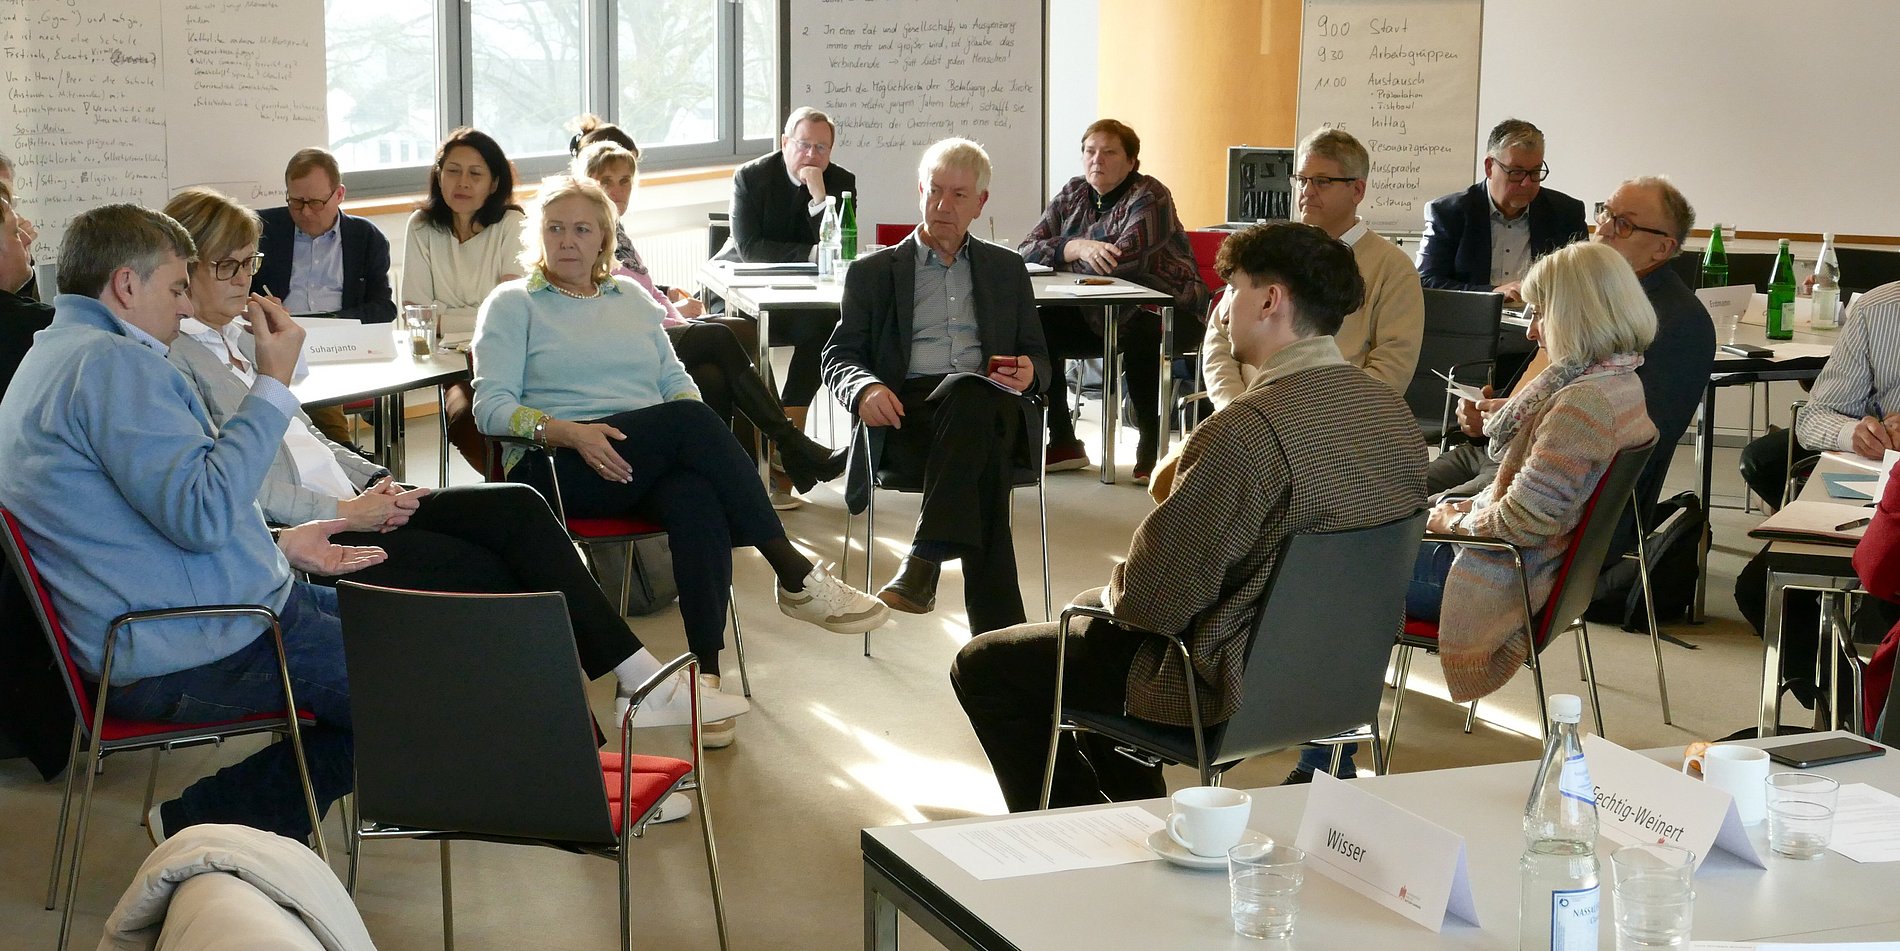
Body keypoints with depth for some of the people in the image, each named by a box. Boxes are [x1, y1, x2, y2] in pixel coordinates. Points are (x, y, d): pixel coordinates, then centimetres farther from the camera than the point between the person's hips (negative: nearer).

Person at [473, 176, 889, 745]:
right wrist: (569, 432, -18)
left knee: (697, 499, -34)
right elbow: (491, 405, 0)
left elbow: (674, 379, 19)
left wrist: (700, 438, -5)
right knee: (688, 419, -31)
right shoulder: (512, 304, 11)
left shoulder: (631, 298, 25)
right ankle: (797, 577, -31)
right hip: (559, 467, -4)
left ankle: (707, 672, -39)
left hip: (653, 462, 4)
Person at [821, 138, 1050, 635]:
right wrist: (865, 388, -13)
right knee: (984, 458, -38)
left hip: (987, 407, 1)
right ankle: (998, 632, -44)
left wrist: (1029, 371, -4)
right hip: (906, 414, -1)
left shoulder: (1007, 268, 27)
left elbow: (1038, 357, 23)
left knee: (965, 391, -40)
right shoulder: (874, 271, 22)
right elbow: (839, 356, 13)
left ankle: (924, 559, -46)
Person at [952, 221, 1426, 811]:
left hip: (1232, 690, -9)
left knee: (982, 666, 8)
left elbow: (1153, 600, -25)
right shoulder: (1393, 412, -1)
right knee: (1091, 606, 32)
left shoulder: (1248, 431, -29)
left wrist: (1114, 588, 0)